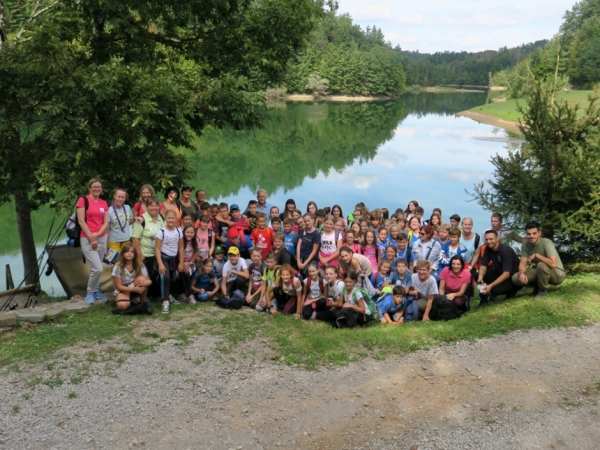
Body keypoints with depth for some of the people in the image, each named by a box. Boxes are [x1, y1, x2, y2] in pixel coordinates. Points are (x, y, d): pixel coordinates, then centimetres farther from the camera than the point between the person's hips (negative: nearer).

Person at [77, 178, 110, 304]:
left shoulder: (104, 203, 10)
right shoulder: (83, 200, -5)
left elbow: (106, 223, 7)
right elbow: (81, 221, -10)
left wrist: (97, 234, -11)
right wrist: (91, 238, -13)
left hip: (102, 238, 5)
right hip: (87, 239, -5)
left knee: (95, 268, 11)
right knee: (98, 269, -11)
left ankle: (95, 291, 25)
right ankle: (90, 292, 9)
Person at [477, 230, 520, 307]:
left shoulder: (506, 250, -28)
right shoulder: (488, 248, -7)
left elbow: (506, 274, -31)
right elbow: (483, 265, -4)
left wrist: (491, 285, -36)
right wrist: (480, 277, -27)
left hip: (513, 277, -7)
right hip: (499, 272, 7)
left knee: (495, 289, -30)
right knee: (479, 276, -14)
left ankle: (511, 291, 3)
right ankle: (484, 300, 1)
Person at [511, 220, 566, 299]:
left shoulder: (546, 243, -26)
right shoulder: (525, 245, -8)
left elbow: (553, 264, -37)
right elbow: (522, 263, -10)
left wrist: (536, 255, -29)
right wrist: (521, 273, -31)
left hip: (557, 274, -5)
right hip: (540, 272, 5)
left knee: (541, 265, -38)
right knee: (515, 278, -16)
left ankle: (543, 290, -11)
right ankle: (538, 286, 11)